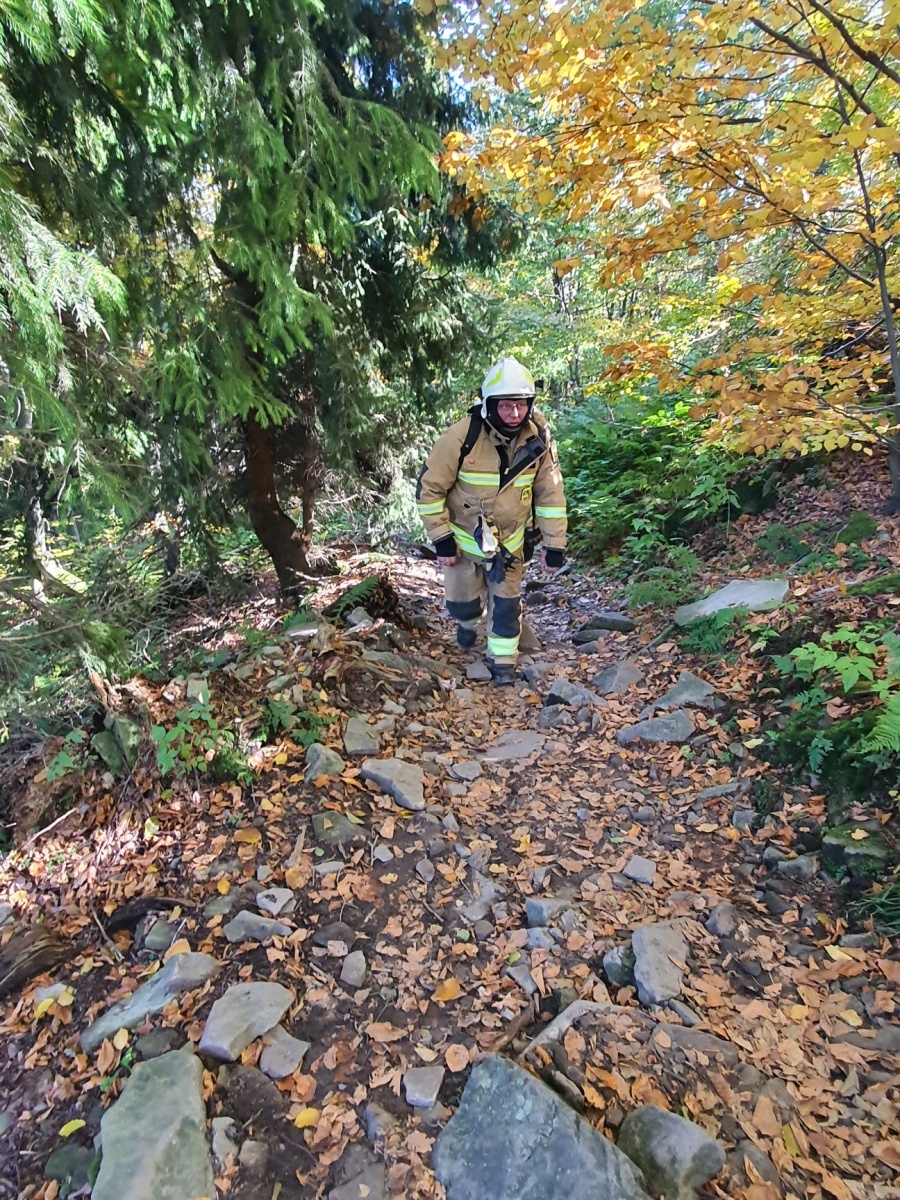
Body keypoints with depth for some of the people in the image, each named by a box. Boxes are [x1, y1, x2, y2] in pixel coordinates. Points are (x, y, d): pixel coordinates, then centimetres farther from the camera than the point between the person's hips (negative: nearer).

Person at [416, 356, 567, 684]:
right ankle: (468, 624, 49)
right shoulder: (461, 437, -25)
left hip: (509, 543, 2)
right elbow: (430, 488, -16)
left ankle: (502, 662, 28)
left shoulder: (538, 439, -15)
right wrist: (441, 539, -16)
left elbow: (551, 493, -6)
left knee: (506, 606, 6)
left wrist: (555, 544, -7)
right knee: (462, 603, 12)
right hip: (463, 538, -1)